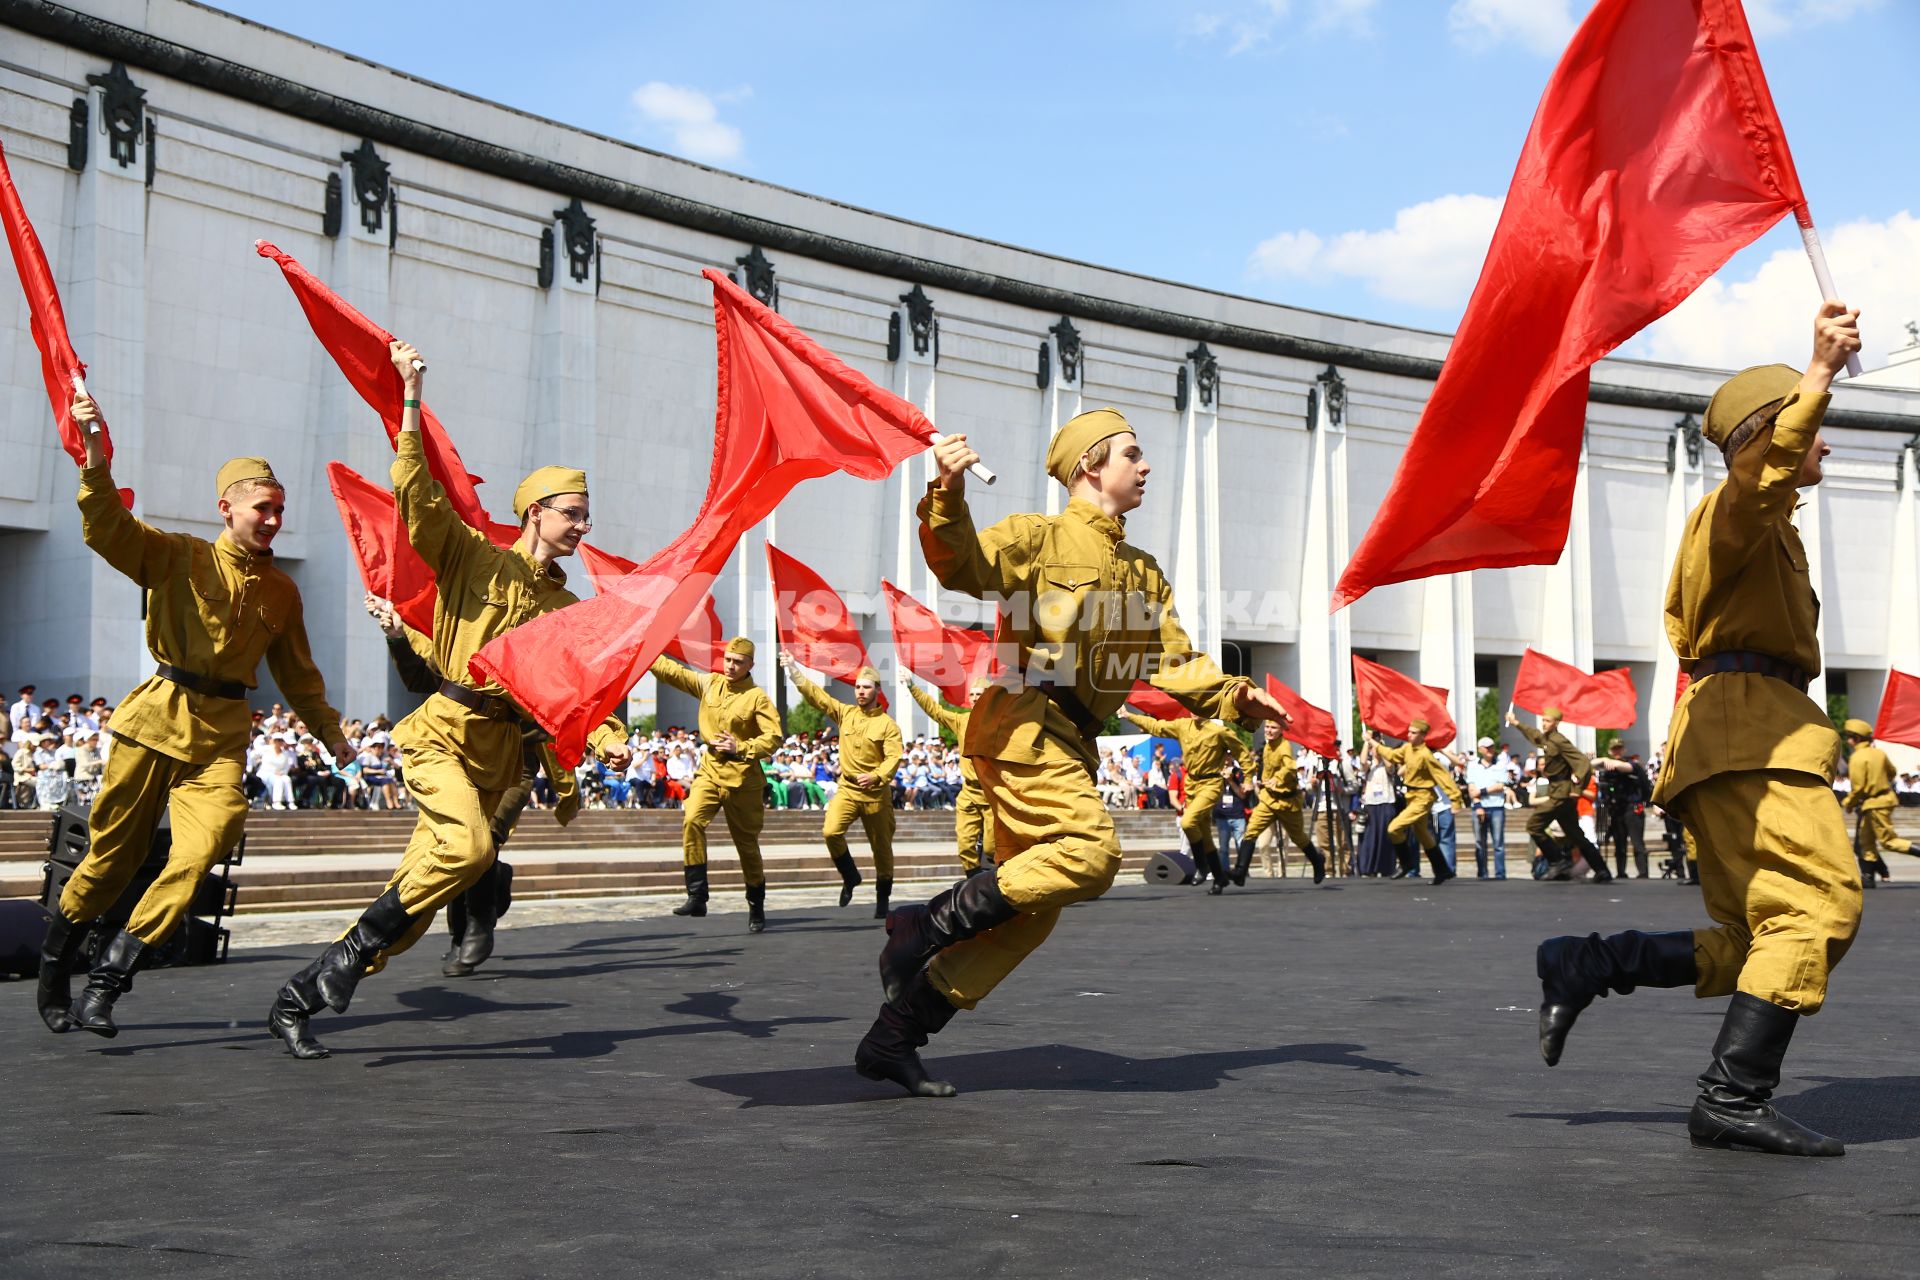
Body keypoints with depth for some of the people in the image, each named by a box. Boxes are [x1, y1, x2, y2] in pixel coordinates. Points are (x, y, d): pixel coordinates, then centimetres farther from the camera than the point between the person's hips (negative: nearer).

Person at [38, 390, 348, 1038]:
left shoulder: (281, 590, 13)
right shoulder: (179, 557, 1)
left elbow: (296, 670, 25)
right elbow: (107, 528, -14)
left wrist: (329, 728, 22)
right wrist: (96, 461, -31)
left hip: (222, 736, 3)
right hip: (156, 717, -3)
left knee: (205, 844, -19)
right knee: (112, 854, 4)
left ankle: (105, 985, -14)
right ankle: (53, 975, 25)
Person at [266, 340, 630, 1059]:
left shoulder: (567, 609, 14)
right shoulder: (475, 559, 1)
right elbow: (416, 492, -10)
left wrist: (607, 740, -11)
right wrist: (411, 396, -15)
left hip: (503, 752, 5)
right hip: (445, 731, -5)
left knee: (419, 886, 2)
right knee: (471, 845, -30)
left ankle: (298, 1000, 12)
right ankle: (357, 945, -10)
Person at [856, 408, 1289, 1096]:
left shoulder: (1144, 573, 22)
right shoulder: (1042, 537, -2)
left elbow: (1175, 663, 15)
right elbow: (965, 566, -20)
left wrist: (1234, 696, -2)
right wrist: (948, 499, -39)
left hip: (1071, 745, 8)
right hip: (1024, 723, -8)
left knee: (1029, 912, 5)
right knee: (1090, 851, -26)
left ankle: (892, 1040, 10)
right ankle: (929, 923, -15)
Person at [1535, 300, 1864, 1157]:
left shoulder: (1768, 533, 33)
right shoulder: (1734, 510, 2)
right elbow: (1765, 467, -23)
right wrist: (1821, 373, -30)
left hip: (1744, 738, 10)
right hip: (1749, 726, -10)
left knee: (1761, 943, 5)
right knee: (1821, 901, -20)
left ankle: (1582, 967, 0)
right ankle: (1734, 1097, -25)